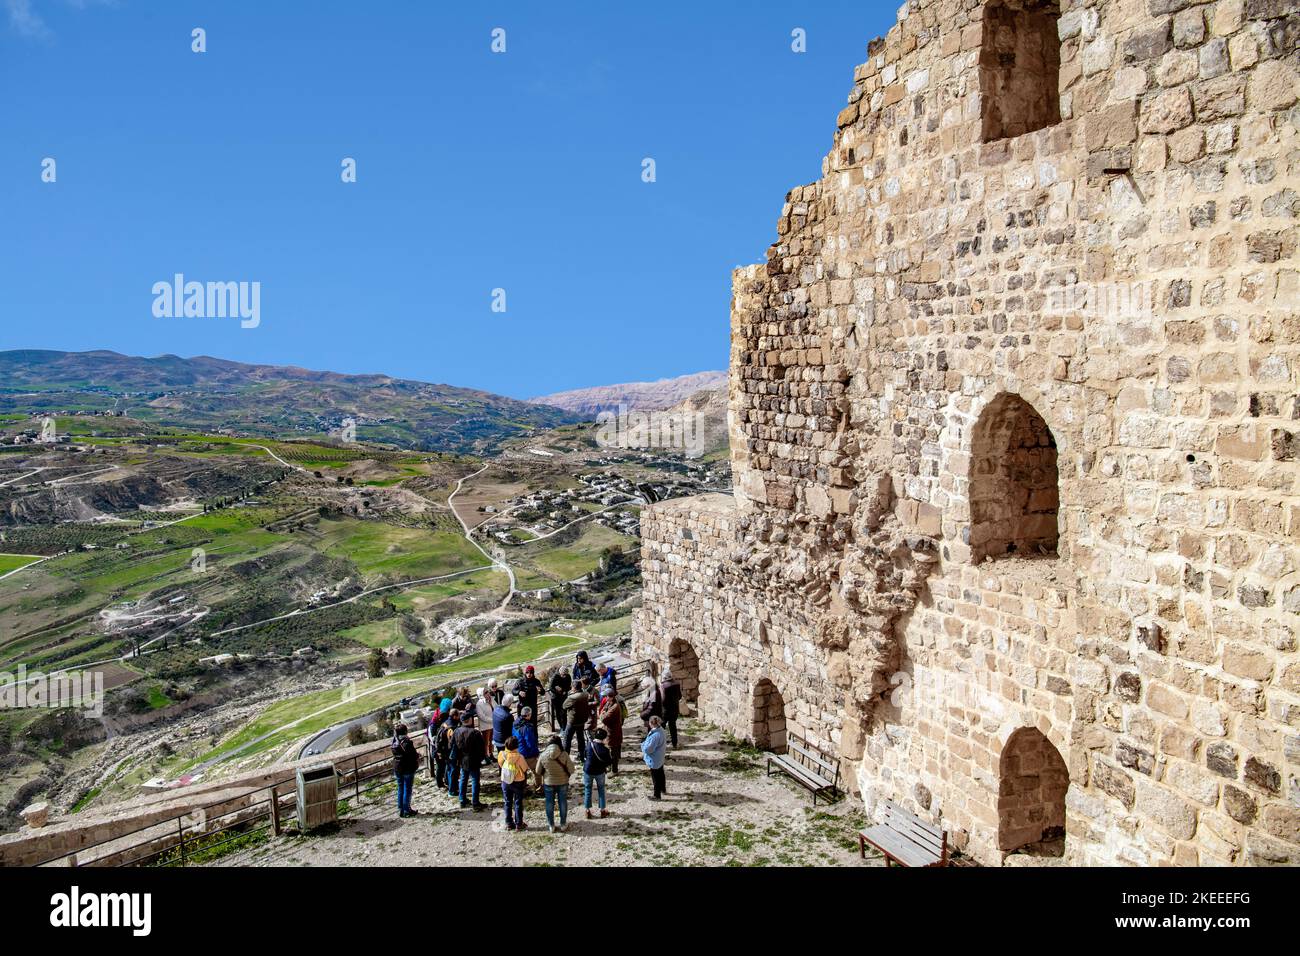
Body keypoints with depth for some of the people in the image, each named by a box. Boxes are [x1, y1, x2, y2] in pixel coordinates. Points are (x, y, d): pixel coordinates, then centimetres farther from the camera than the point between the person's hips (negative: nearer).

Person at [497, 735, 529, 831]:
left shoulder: (502, 754, -17)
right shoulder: (519, 757, -26)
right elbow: (525, 769, -13)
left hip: (505, 782, 3)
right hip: (518, 782, -3)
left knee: (508, 803, 17)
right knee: (518, 803, 12)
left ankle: (509, 823, 24)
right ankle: (519, 824, 19)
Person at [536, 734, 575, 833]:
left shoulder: (543, 755, -16)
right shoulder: (564, 754, -20)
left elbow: (538, 771, -4)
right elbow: (571, 770, -14)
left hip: (548, 783, 0)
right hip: (563, 783, 0)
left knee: (549, 804, 18)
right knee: (563, 803, 18)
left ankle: (551, 826, 28)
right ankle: (563, 825, 30)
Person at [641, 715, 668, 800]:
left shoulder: (655, 735, -35)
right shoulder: (661, 730, -6)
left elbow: (648, 749, -32)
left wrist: (643, 745, -10)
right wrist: (645, 743, 2)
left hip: (654, 760, -9)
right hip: (660, 759, 9)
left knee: (656, 778, 8)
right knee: (661, 774, 27)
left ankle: (657, 795, 22)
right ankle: (663, 789, 45)